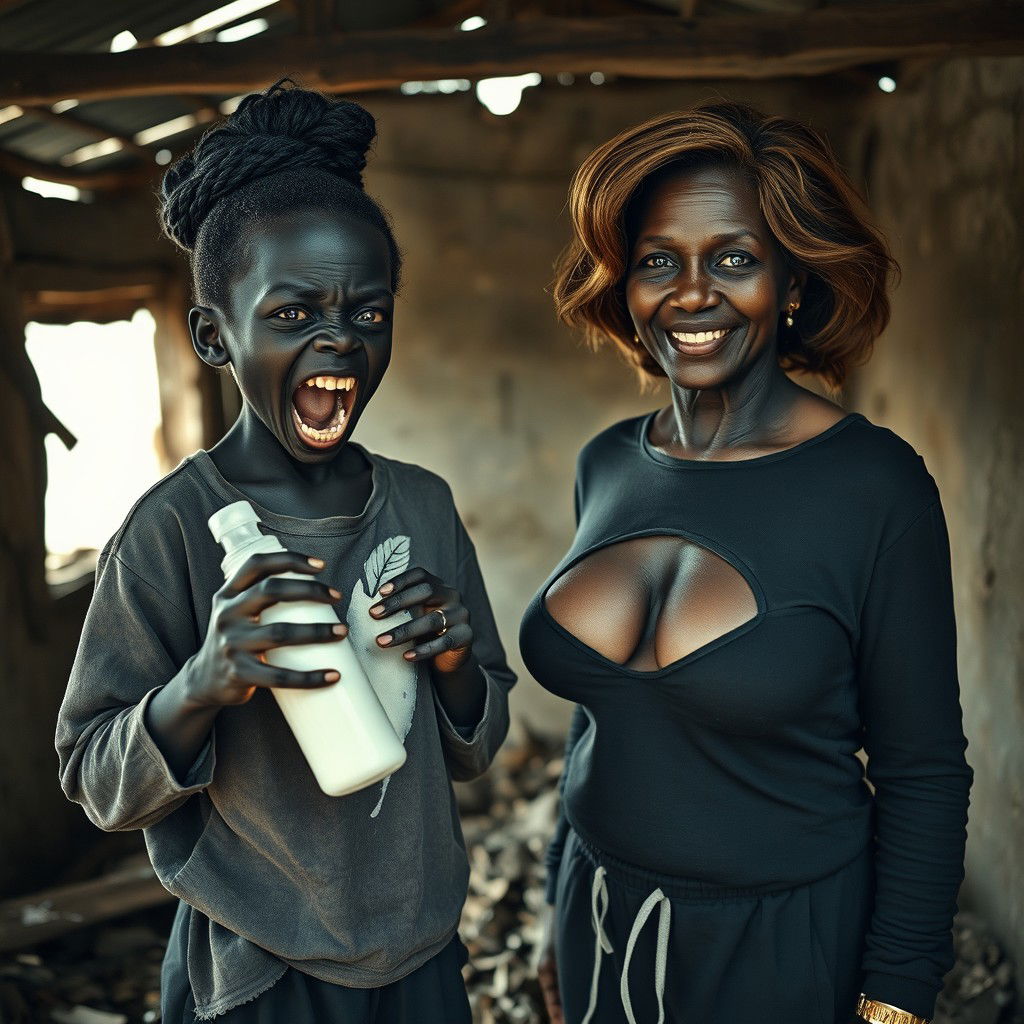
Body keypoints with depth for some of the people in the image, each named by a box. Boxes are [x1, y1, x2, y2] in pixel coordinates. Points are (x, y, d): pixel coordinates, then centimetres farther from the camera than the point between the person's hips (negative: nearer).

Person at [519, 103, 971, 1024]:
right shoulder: (607, 466, -2)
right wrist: (565, 922, 13)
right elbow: (600, 715, 8)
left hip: (784, 948, -4)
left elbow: (923, 775, -12)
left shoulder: (873, 483, -17)